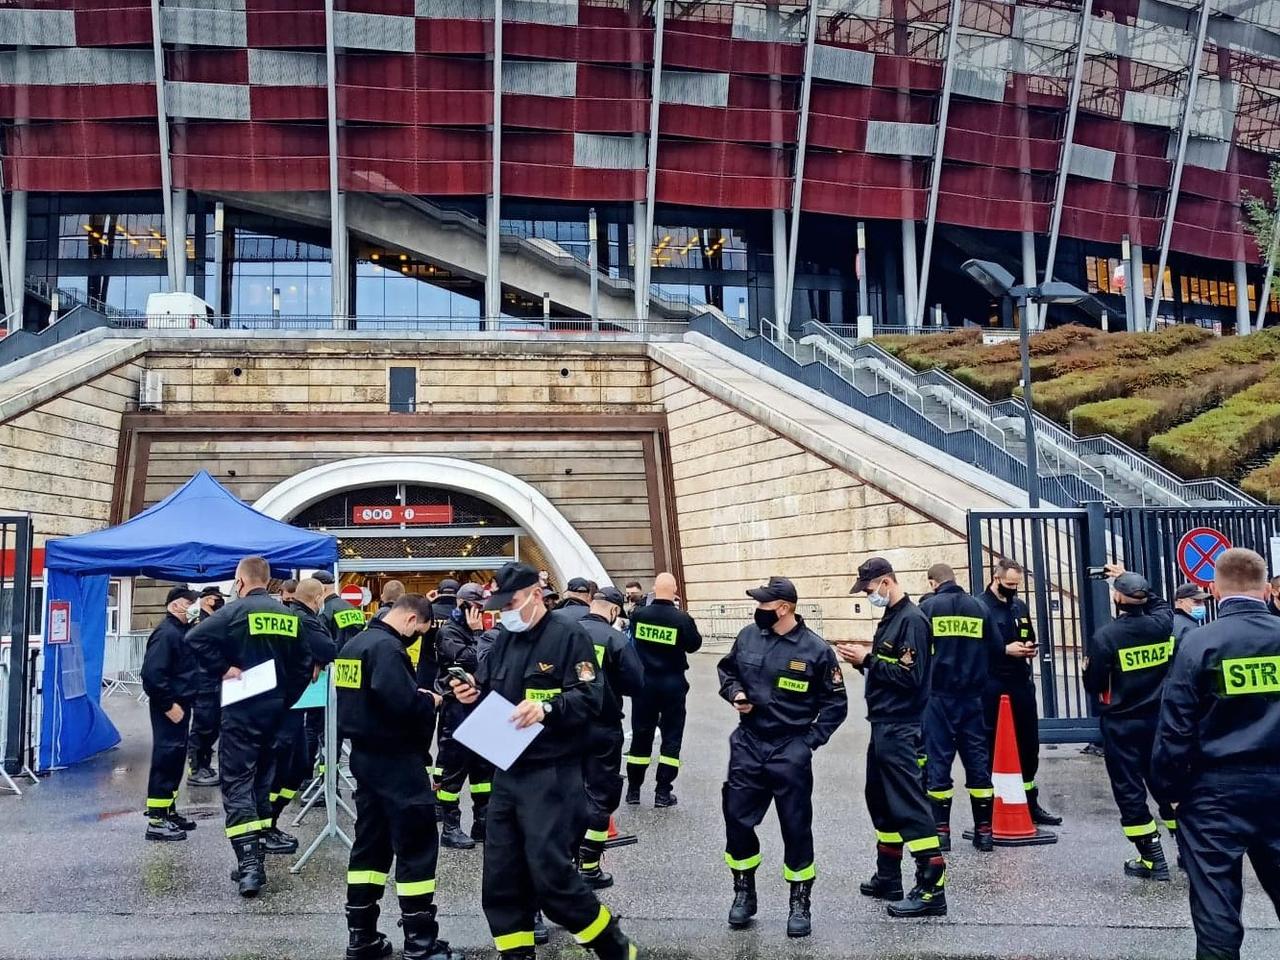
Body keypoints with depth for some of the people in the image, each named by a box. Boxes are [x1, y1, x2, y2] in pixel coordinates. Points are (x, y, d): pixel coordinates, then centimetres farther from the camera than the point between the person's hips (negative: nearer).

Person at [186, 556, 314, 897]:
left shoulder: (236, 611, -9)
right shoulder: (289, 616, 7)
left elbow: (195, 638, -22)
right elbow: (304, 663, 10)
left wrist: (223, 668, -13)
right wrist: (286, 699, 13)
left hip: (242, 711, -6)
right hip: (275, 710, 6)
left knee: (237, 783, -4)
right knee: (264, 780, 15)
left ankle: (249, 863, -15)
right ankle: (255, 859, 21)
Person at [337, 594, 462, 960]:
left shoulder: (356, 643, 12)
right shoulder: (387, 647, -19)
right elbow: (402, 701, -30)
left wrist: (417, 697, 6)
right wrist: (430, 701, -10)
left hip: (365, 754, 10)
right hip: (395, 758, -10)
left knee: (371, 843, 14)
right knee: (417, 845, -2)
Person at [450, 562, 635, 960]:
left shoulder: (568, 636, -9)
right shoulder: (504, 639, 12)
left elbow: (589, 697, -16)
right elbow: (488, 688, 19)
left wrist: (546, 709, -30)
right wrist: (472, 692, -3)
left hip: (552, 775, -7)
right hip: (507, 772, 8)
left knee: (550, 873, -8)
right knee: (500, 875, 8)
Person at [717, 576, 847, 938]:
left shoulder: (815, 648, -12)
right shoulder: (748, 636, -1)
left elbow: (836, 702, -3)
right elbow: (727, 669, 17)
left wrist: (811, 739, -7)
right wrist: (735, 692, -3)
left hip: (790, 752, -4)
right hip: (748, 746, 4)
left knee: (796, 826, 5)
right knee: (737, 820, 8)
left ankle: (800, 903, 20)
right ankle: (744, 893, 27)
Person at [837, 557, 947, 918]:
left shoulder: (911, 619, -15)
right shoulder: (890, 618, 14)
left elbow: (909, 677, -22)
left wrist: (868, 659, -16)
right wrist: (863, 661, 1)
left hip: (898, 729, -10)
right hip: (883, 725, 10)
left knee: (908, 804, -9)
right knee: (882, 802, 17)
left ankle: (932, 888, -6)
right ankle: (888, 878, 28)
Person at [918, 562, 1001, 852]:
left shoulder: (928, 607, -5)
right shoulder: (978, 607, 4)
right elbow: (997, 649, 3)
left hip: (938, 695, -3)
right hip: (972, 696, 3)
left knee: (938, 757, 4)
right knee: (977, 758, 8)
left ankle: (941, 830, 5)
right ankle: (984, 830, 12)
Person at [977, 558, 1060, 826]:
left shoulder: (1020, 606, 14)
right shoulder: (980, 606, -10)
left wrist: (1031, 649, 4)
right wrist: (1005, 650, -19)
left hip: (1021, 683, 7)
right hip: (993, 686, -7)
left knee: (1029, 745, 13)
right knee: (993, 748, -2)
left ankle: (1030, 803, 26)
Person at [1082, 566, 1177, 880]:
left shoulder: (1105, 636, -18)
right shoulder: (1162, 624, -6)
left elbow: (1093, 685, -11)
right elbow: (1158, 602, 20)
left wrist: (1090, 668, 10)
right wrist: (1129, 579, 27)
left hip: (1121, 723, -5)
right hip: (1158, 720, 5)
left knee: (1129, 790, 4)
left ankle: (1153, 861, 6)